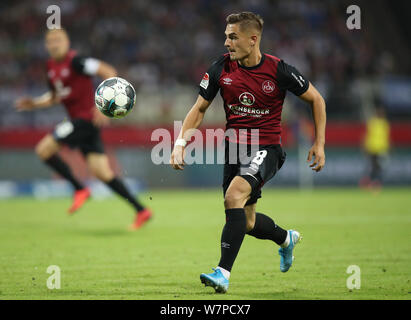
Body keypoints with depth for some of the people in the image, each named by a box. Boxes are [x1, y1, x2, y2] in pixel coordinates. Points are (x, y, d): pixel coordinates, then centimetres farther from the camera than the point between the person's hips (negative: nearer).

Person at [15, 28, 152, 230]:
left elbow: (109, 72, -18)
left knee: (44, 149, -12)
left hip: (86, 118, -8)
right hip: (77, 120, 8)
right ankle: (141, 211, 5)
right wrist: (33, 104, 12)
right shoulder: (51, 66, 14)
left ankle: (80, 189, -2)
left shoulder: (75, 61, -13)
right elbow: (55, 97, 28)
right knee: (102, 172, 4)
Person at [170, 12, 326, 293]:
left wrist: (320, 143, -1)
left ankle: (223, 272, -29)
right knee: (247, 222, 11)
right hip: (234, 145, 5)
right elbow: (200, 108, 7)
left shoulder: (278, 70, -13)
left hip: (266, 146, -5)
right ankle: (286, 238, 45)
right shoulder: (221, 69, -4)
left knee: (234, 195, -30)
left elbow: (316, 99, 1)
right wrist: (180, 143, -7)